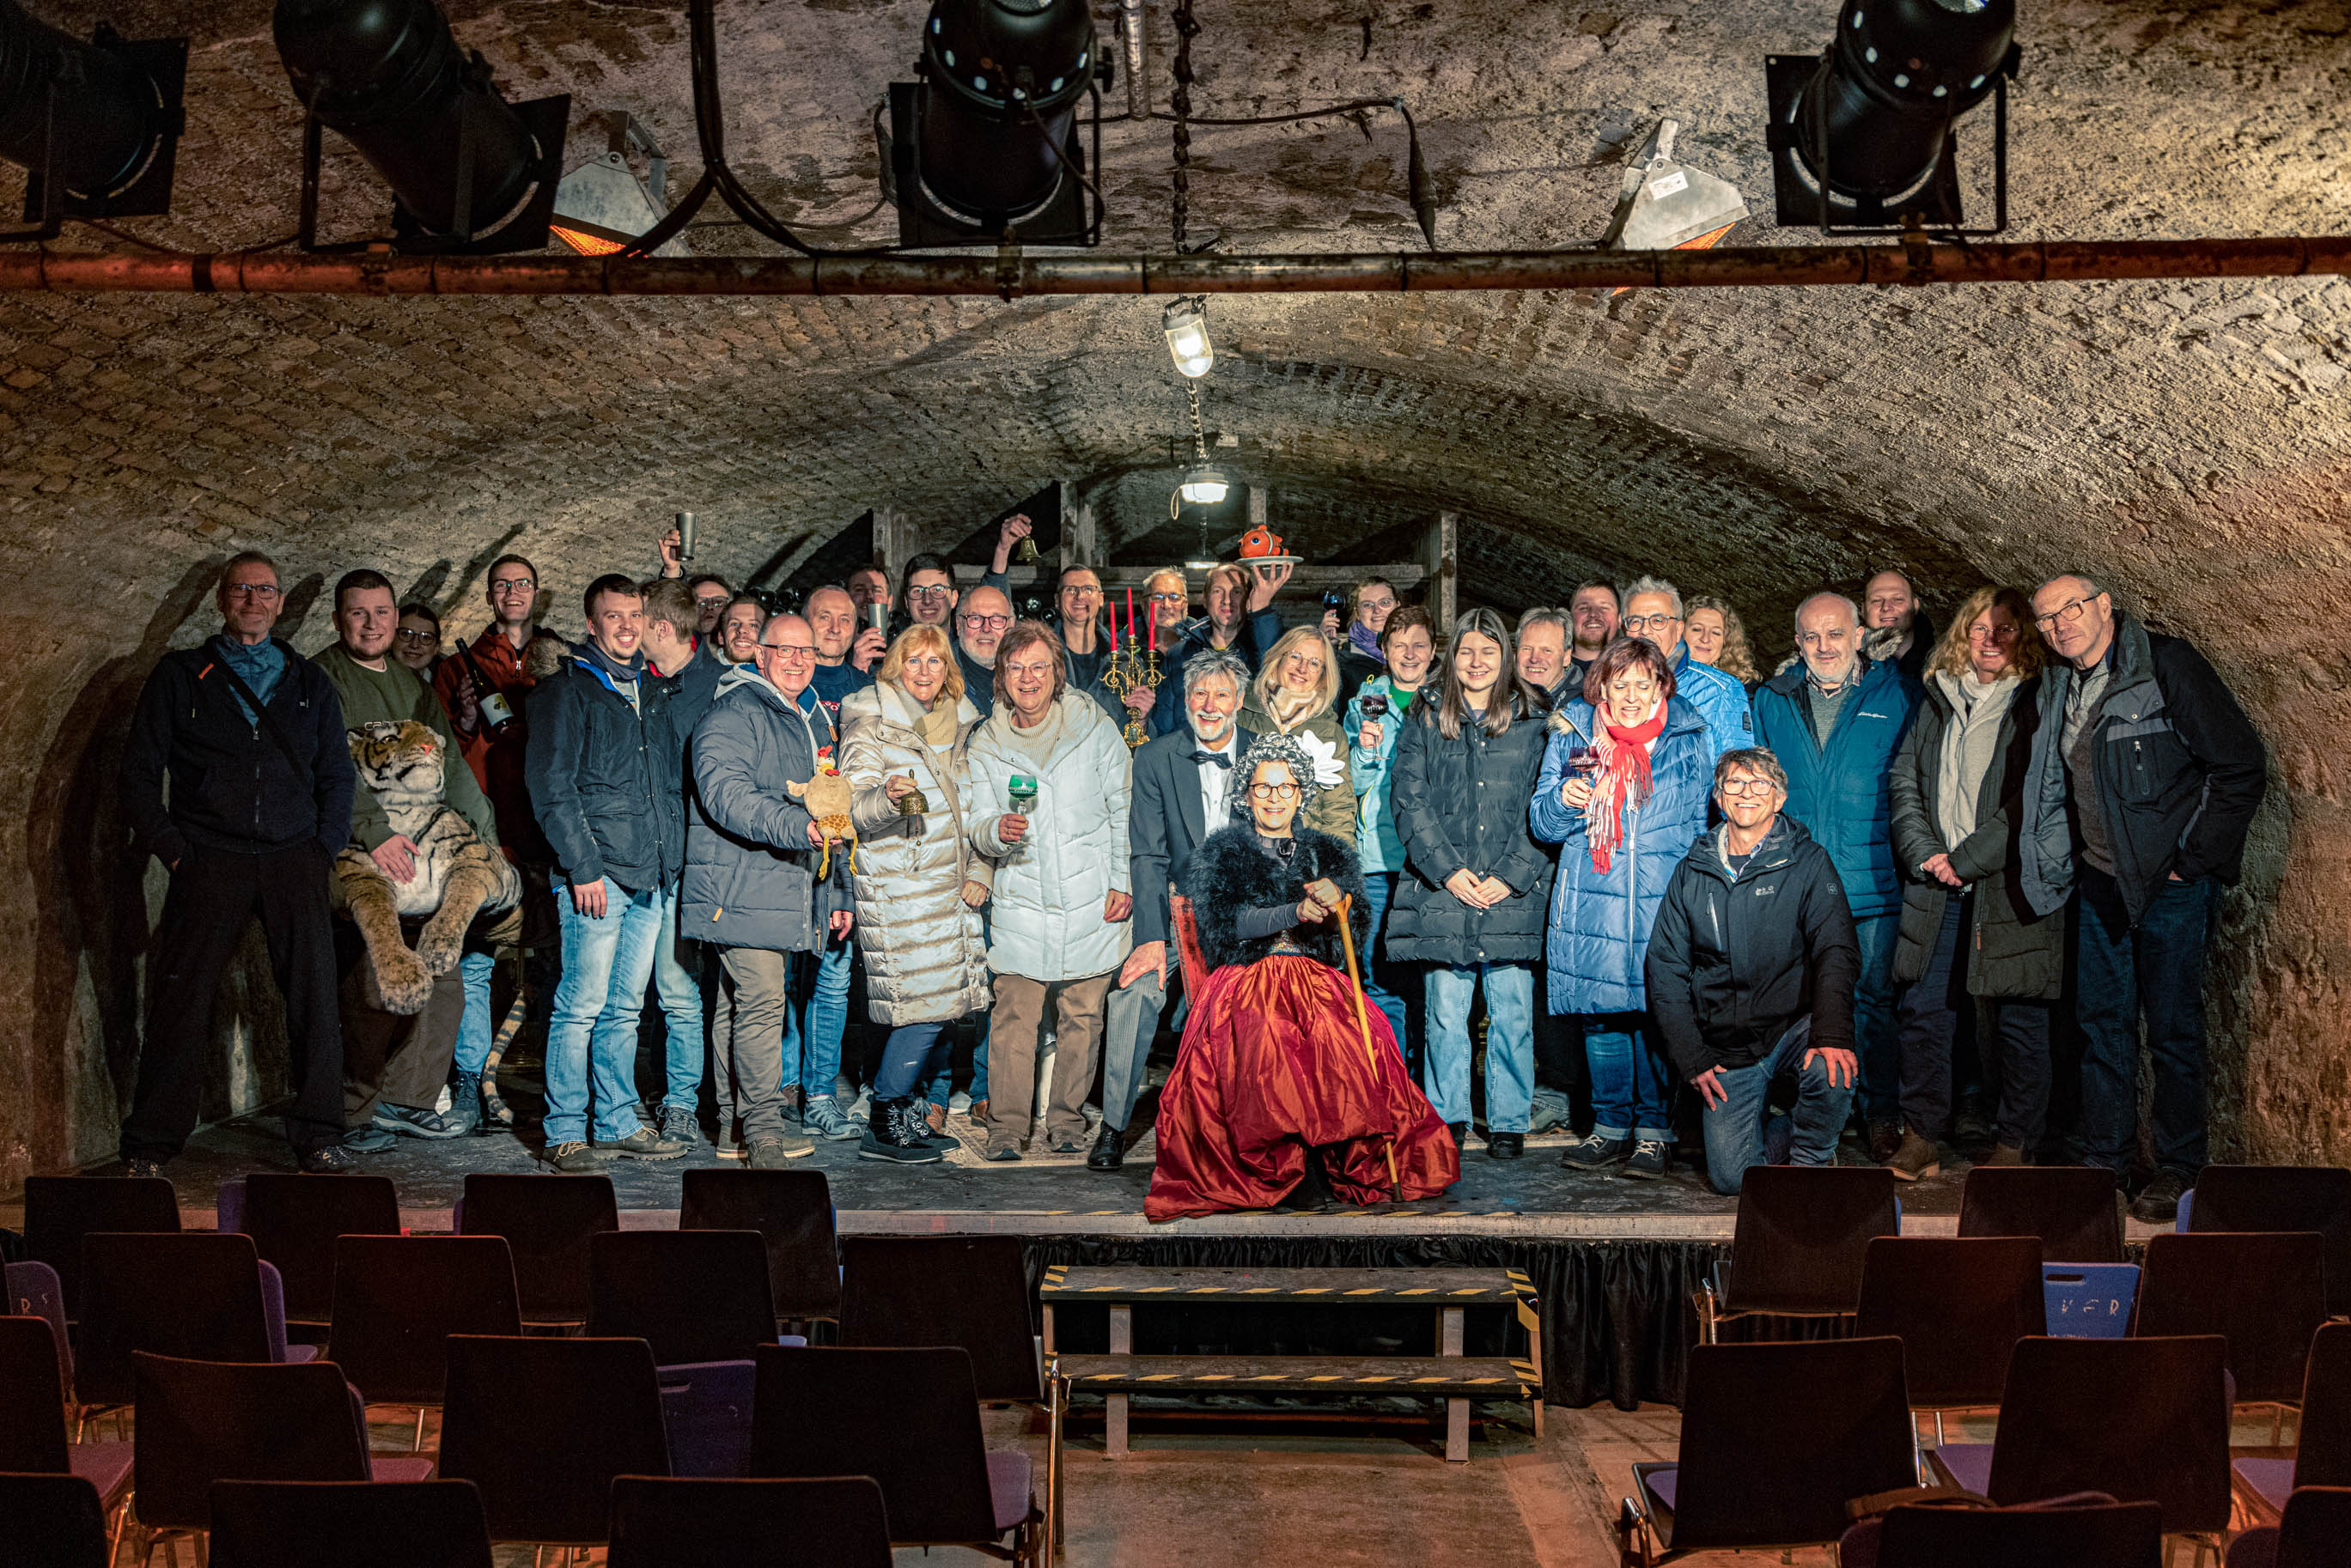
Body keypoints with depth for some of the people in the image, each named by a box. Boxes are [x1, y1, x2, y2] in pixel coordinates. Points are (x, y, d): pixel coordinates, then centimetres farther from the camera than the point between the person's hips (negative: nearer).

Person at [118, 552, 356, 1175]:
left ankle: (318, 1136, 3)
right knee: (182, 1000, -4)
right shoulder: (181, 675, 11)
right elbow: (140, 771, 8)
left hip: (295, 860, 2)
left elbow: (337, 773, 18)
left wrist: (325, 845, 5)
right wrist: (171, 848, -2)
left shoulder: (308, 681, 17)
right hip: (210, 860, -2)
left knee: (314, 997, -5)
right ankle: (149, 1146, 6)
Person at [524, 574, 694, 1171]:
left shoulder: (652, 690, 18)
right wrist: (582, 866, -15)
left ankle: (619, 1125, 17)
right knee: (583, 1006, -5)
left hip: (655, 873, 6)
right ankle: (565, 1134, 2)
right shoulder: (567, 689, -1)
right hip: (597, 874, -6)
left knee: (625, 1009, 11)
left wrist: (676, 858, 13)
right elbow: (551, 785, -8)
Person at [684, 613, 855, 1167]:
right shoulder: (733, 713, -5)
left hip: (798, 894, 8)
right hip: (744, 890, -8)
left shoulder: (814, 720, 23)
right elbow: (724, 790, -21)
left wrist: (838, 893, 24)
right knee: (761, 1001, -13)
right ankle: (763, 1128, -8)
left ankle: (733, 1122, 19)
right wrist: (793, 825, -34)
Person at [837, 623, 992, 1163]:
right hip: (899, 887, -6)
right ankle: (883, 1125, 0)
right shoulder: (871, 724, -3)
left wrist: (978, 872, 9)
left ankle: (903, 1107, 18)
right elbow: (855, 807, -12)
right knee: (926, 1002, -11)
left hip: (953, 886, 6)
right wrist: (887, 798, -34)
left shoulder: (961, 723, 15)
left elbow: (976, 807, 21)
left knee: (951, 997, 3)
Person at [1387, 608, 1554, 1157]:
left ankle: (1508, 1121, 14)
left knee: (1511, 1014, 2)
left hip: (1512, 892, -1)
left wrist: (1510, 876, -8)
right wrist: (1448, 870, -8)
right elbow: (1410, 802, 3)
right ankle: (1447, 1117, 16)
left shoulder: (1533, 721, 6)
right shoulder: (1425, 720, 9)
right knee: (1445, 1012, 3)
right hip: (1441, 891, 1)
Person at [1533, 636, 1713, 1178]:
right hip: (1591, 898, 2)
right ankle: (1611, 1127, 17)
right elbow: (1542, 823, 9)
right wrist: (1564, 801, -13)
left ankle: (1655, 1131, 9)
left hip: (1665, 902, -1)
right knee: (1600, 1015, 4)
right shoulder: (1571, 734, 7)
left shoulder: (1690, 737, 6)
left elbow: (1705, 818, 14)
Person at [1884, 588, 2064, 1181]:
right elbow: (1904, 781, 11)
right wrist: (1926, 856, -3)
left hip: (2010, 888, -4)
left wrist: (1966, 859, -12)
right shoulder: (1937, 700, 13)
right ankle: (1921, 1138, 13)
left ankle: (2014, 1144, 15)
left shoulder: (2037, 705, -3)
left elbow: (2033, 803, -10)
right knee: (1923, 1011, 4)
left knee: (2018, 1021, 3)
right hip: (1938, 888, 4)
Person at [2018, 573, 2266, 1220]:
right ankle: (2104, 1160, 20)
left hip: (2170, 882, -6)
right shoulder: (2059, 688, 7)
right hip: (2100, 881, 6)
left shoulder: (2167, 664, -13)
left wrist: (2192, 858, -11)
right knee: (2102, 1022, 9)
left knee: (2173, 1027, 1)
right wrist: (2067, 862, 13)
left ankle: (2177, 1168, 14)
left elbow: (2243, 767, -12)